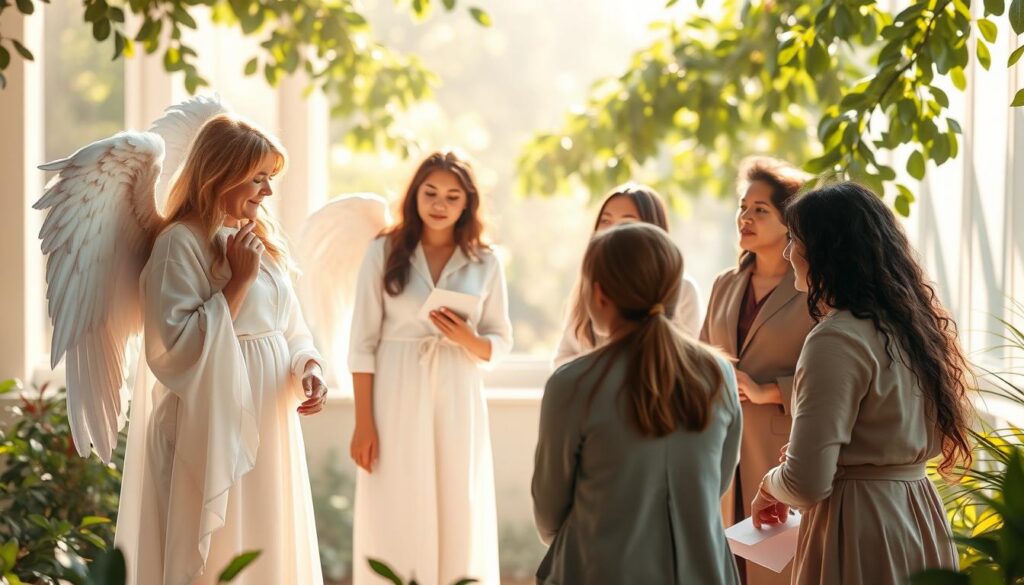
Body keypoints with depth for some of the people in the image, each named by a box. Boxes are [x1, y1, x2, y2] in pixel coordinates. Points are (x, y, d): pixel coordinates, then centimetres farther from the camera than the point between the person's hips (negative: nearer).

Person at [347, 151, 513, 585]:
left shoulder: (484, 263, 5)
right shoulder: (384, 252, -1)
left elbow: (501, 342, 9)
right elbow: (363, 343, -2)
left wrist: (467, 340, -14)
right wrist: (363, 422, -7)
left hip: (457, 400, 2)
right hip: (397, 399, -2)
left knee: (459, 515, 4)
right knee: (396, 518, 0)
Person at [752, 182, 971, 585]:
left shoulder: (837, 341, -19)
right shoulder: (910, 319, 7)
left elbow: (806, 485, -24)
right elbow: (940, 438, 19)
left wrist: (769, 487, -2)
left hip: (859, 526, -8)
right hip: (920, 515, 9)